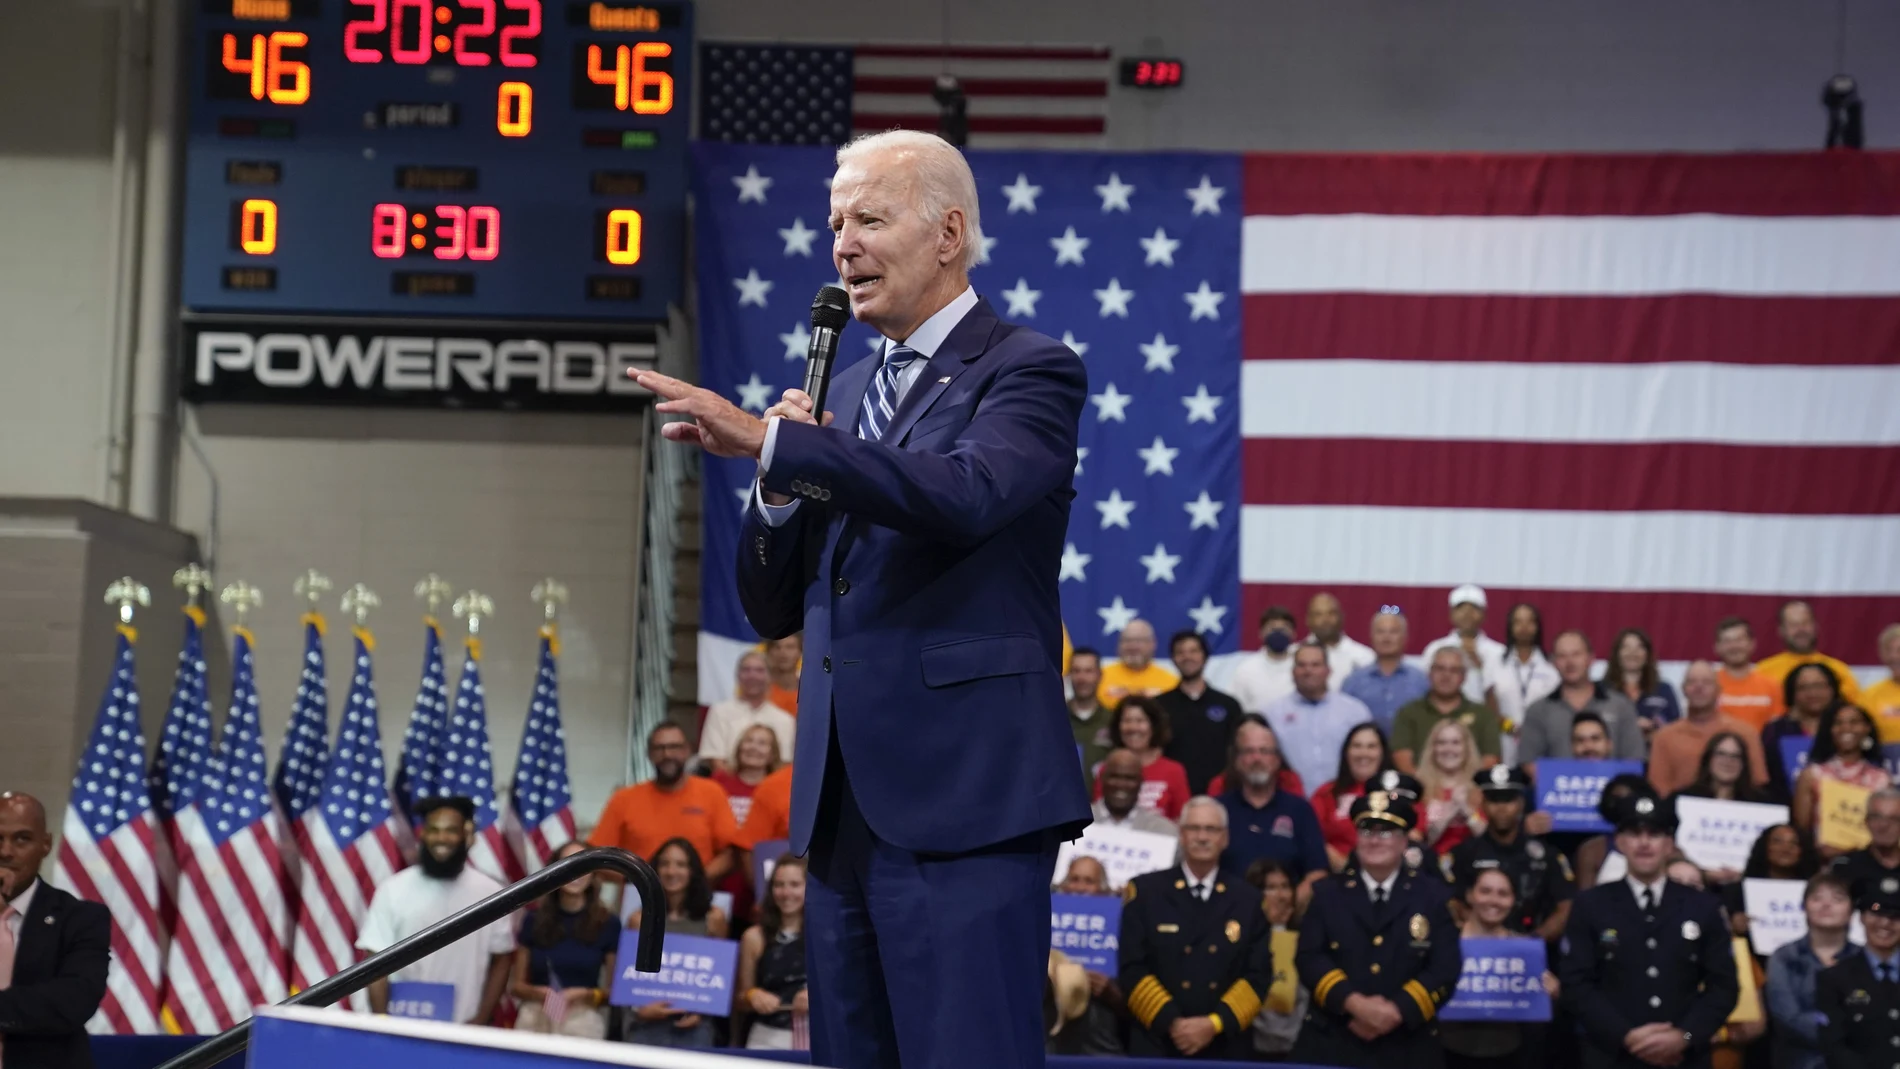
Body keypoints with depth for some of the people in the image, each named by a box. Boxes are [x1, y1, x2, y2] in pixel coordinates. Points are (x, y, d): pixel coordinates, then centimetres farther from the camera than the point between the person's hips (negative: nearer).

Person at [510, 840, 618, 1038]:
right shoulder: (534, 920, 6)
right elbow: (516, 985, 9)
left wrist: (587, 996, -15)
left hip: (584, 1023, -1)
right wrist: (537, 993, -11)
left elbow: (616, 989, 3)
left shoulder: (608, 924, 1)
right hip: (534, 1020, 1)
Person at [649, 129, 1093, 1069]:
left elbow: (966, 495, -24)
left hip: (965, 801, -7)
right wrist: (783, 484, -1)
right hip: (842, 809, 7)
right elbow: (773, 611, 17)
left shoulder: (1029, 372, -2)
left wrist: (772, 443, -27)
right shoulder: (844, 393, 19)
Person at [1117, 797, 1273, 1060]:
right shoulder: (1145, 891, 3)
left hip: (1226, 1049, 1)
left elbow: (1259, 974, 3)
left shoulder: (1248, 899, 8)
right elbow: (1132, 969, -2)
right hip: (1157, 1044, -1)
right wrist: (1171, 1022, -13)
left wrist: (1215, 1023, -10)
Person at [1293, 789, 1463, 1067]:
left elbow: (1445, 967, -2)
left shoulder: (1433, 895, 7)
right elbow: (1309, 958, -1)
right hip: (1331, 1045, 0)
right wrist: (1354, 1003, -16)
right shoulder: (1327, 893, 9)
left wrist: (1397, 1011, -14)